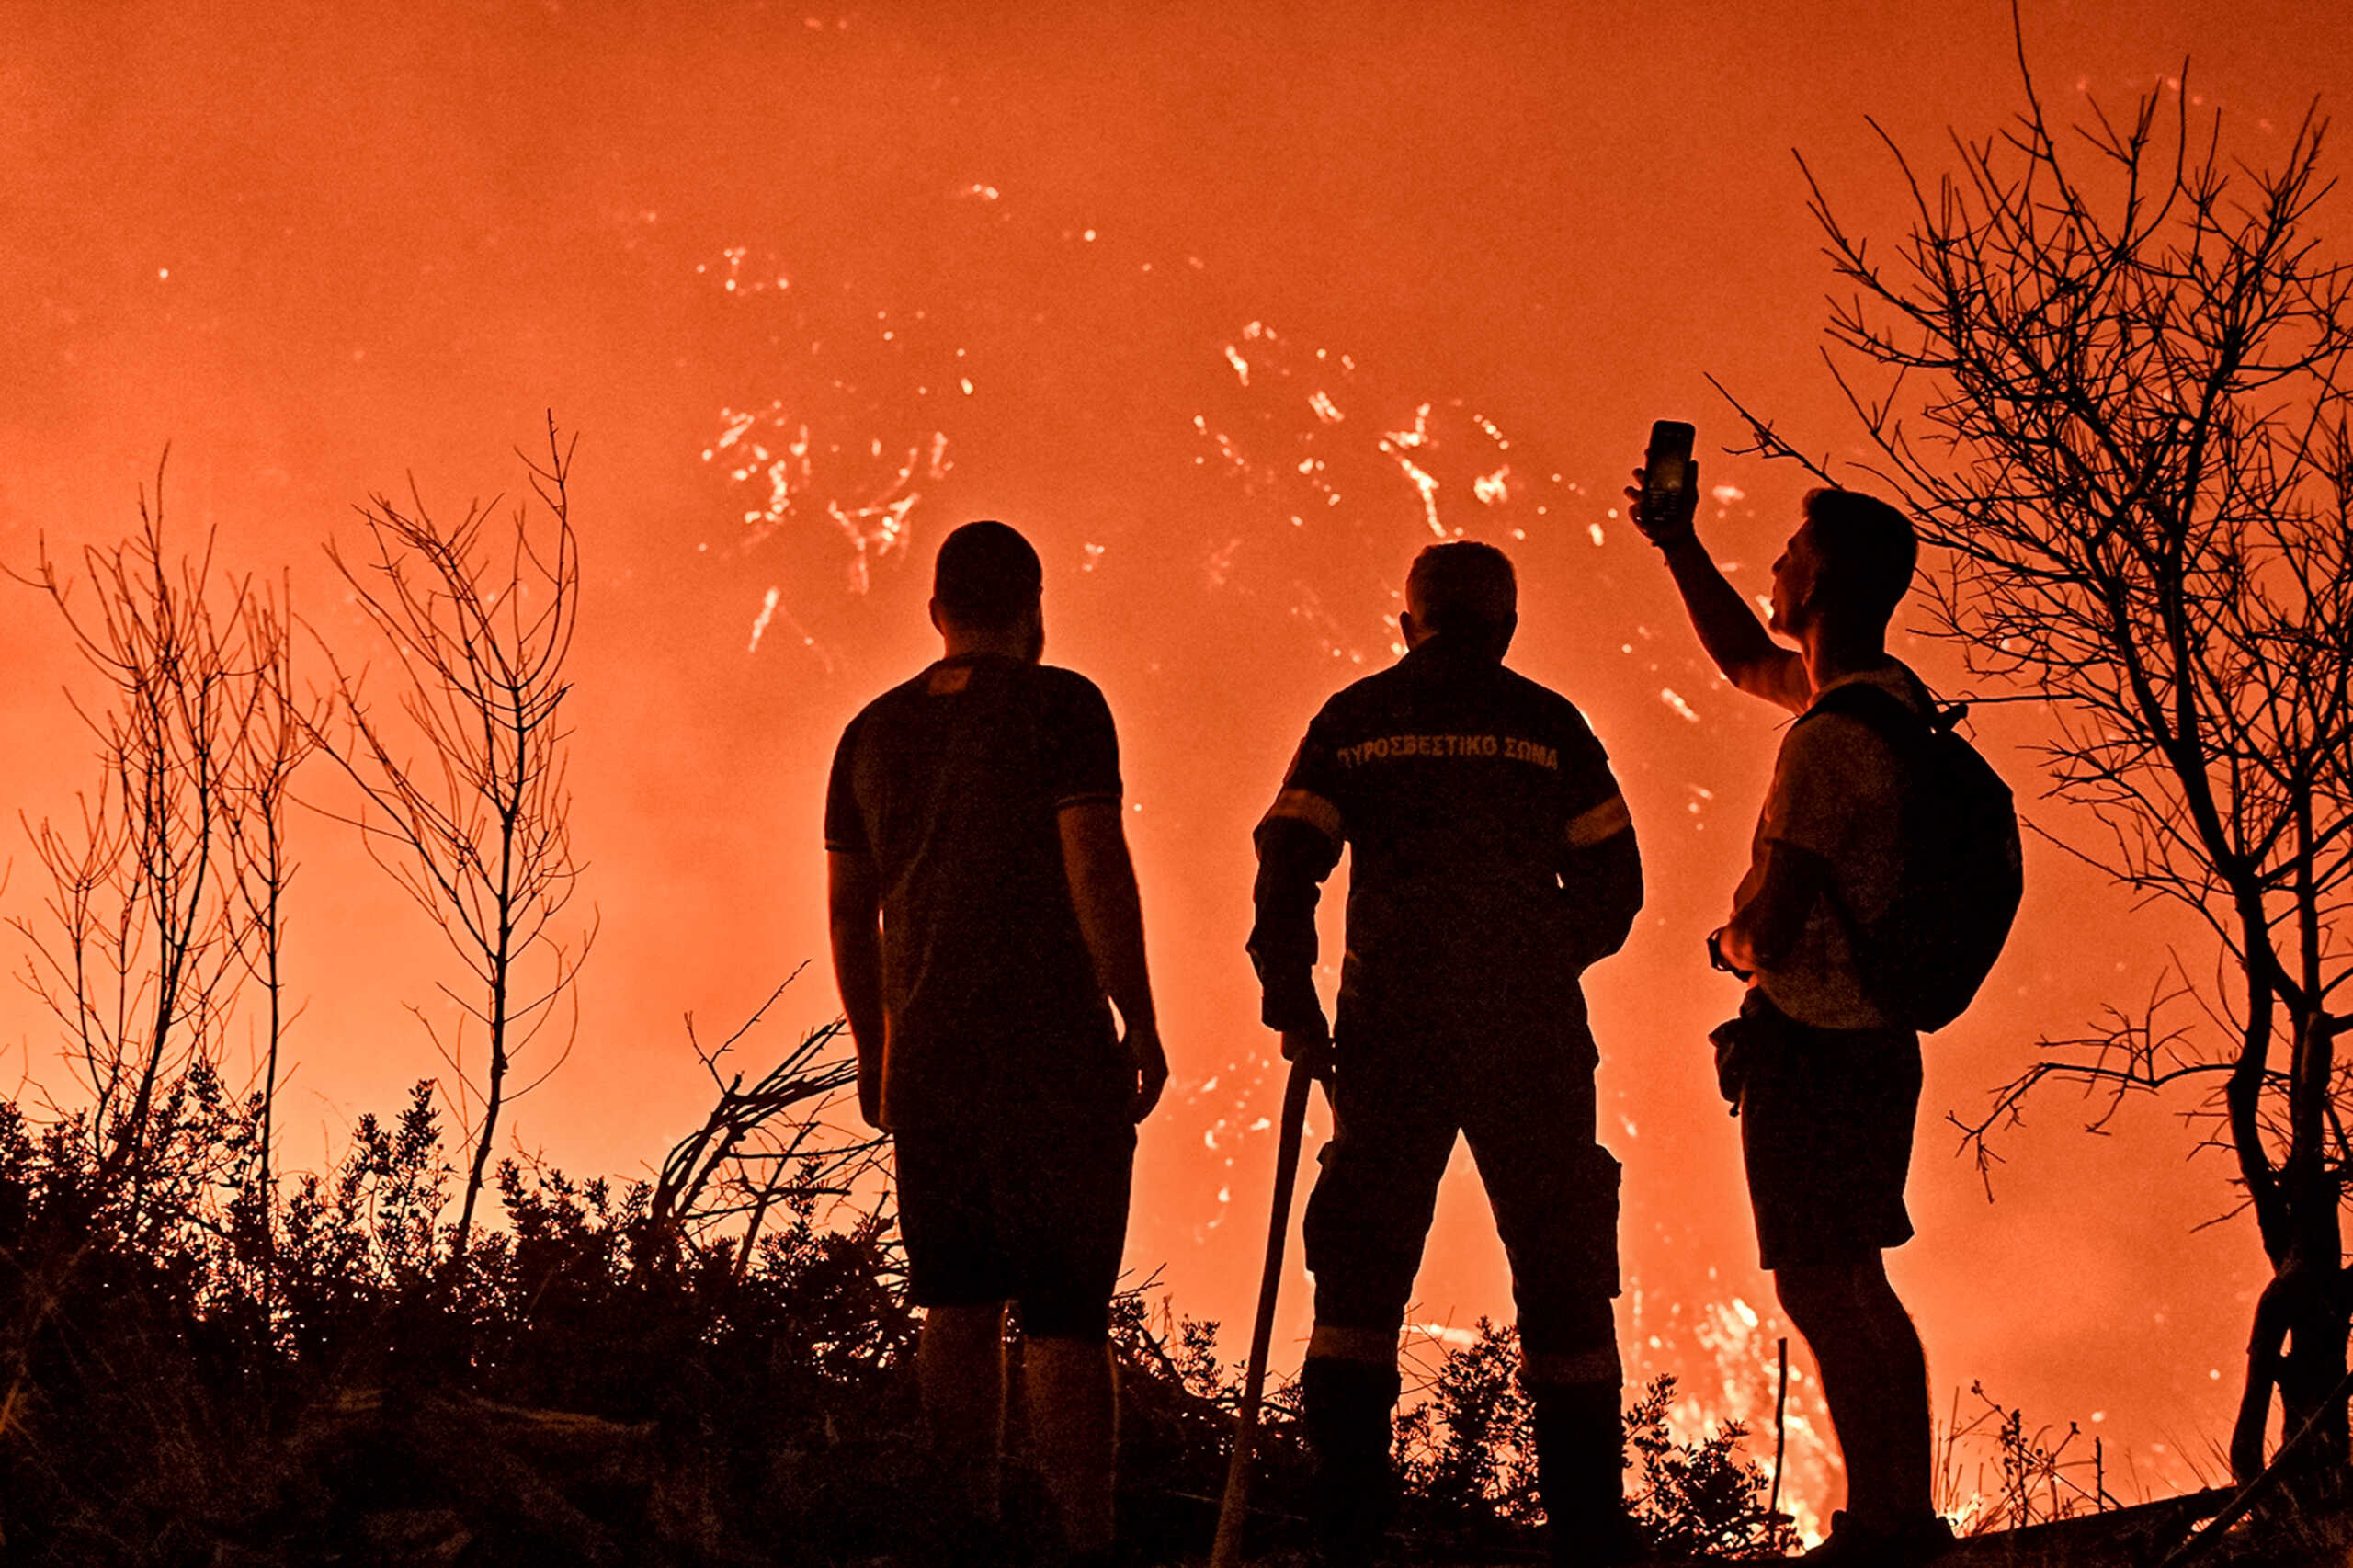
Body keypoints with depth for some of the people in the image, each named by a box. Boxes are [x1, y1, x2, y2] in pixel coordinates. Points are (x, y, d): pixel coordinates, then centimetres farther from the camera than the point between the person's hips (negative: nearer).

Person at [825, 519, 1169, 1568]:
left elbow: (848, 908, 15)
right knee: (1064, 1311, -4)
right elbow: (1096, 865, -12)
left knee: (958, 1304, 11)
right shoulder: (1058, 706, -4)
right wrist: (1141, 1021, -7)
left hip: (925, 1052, 5)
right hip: (1053, 1049, -5)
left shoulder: (874, 732, 13)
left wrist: (874, 1050, 23)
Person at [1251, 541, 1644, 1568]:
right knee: (1563, 1285, 7)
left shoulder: (1353, 721, 8)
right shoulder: (1548, 725, 7)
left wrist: (1293, 1005, 8)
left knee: (1361, 1281, 5)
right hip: (1530, 1038, 0)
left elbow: (1286, 868, 1)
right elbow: (1613, 886, 7)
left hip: (1391, 1030, 1)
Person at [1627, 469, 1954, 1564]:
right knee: (1858, 1289, 17)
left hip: (1812, 1046, -9)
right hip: (1877, 1037, 9)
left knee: (1818, 1292, -3)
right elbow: (1745, 660, 26)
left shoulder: (1829, 741, -22)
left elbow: (1770, 930, -24)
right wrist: (1678, 546, 22)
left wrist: (1734, 943, -1)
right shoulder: (1895, 699, 7)